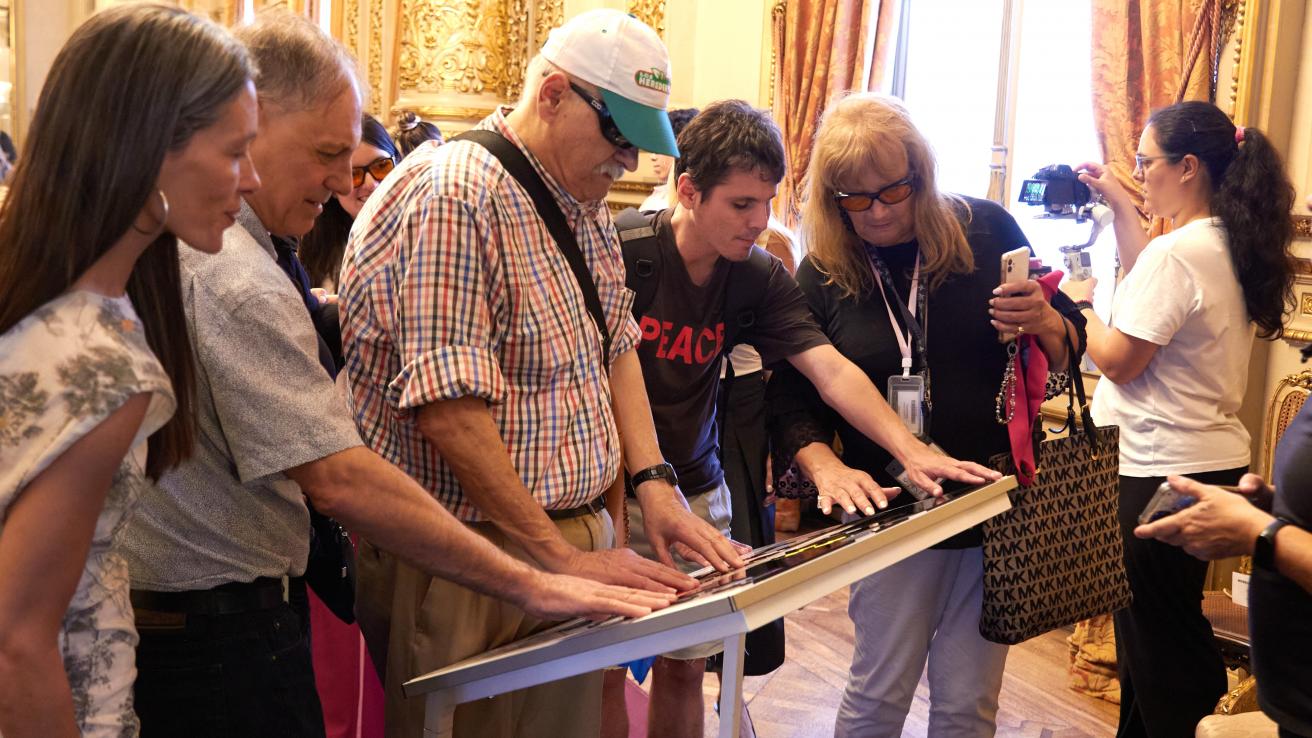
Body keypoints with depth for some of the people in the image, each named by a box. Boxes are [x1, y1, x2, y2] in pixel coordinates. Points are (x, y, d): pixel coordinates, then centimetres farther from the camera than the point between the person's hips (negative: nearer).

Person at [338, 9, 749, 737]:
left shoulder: (586, 206, 10)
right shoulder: (453, 194, -19)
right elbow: (447, 408, -24)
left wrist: (653, 482, 4)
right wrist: (558, 558, -20)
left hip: (577, 537, 8)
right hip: (469, 560, -8)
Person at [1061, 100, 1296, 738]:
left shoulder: (1176, 252, -21)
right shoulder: (1231, 248, 7)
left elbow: (1119, 360, -19)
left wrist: (1079, 303, -3)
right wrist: (1119, 205, 21)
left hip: (1164, 472, -10)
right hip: (1216, 460, 10)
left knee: (1159, 642, 4)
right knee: (1161, 629, 20)